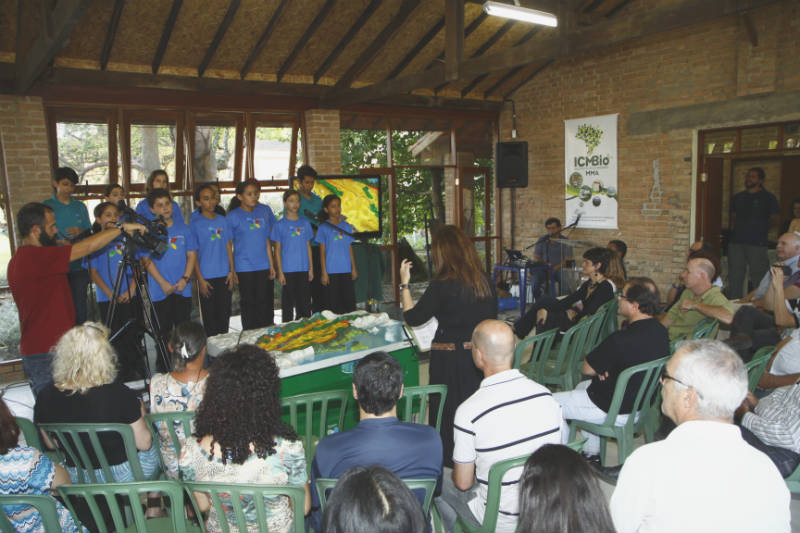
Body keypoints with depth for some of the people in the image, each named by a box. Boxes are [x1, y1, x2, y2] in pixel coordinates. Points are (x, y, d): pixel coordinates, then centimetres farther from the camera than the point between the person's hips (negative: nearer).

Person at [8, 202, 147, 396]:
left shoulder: (19, 259, 13)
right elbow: (86, 247, -19)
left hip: (35, 352, 10)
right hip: (46, 356, -10)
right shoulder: (34, 257, -19)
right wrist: (122, 227, -10)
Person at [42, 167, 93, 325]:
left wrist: (80, 232, -8)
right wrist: (60, 242, -18)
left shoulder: (80, 206, 12)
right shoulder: (46, 206, 3)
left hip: (79, 266, 2)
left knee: (79, 306, 3)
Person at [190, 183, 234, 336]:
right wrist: (200, 279, -9)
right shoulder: (195, 223, -5)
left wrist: (231, 271, 4)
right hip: (207, 277, -4)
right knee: (209, 316, 5)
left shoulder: (222, 220, 6)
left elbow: (228, 247, 10)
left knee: (224, 314, 12)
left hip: (224, 275, 4)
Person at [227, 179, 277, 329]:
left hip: (264, 266, 3)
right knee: (249, 303, 5)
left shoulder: (264, 210, 6)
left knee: (266, 303, 7)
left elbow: (267, 239, 10)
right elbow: (228, 245, -1)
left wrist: (271, 264, 8)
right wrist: (231, 270, -5)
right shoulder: (233, 216, -3)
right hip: (244, 268, -3)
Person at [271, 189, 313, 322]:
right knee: (288, 303, 4)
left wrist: (311, 268, 7)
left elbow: (308, 247, 11)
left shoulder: (305, 223, 8)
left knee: (305, 303, 8)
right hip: (288, 270, -3)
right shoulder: (280, 225, -1)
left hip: (304, 270, 3)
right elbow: (277, 250, -1)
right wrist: (280, 272, -6)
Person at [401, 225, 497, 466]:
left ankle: (450, 462, 21)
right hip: (481, 355, 6)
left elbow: (412, 318, -11)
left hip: (450, 358, -6)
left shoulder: (443, 285, -18)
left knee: (448, 413, 10)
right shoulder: (484, 281, 0)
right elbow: (492, 318, 10)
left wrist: (404, 283, -3)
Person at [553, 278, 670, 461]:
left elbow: (586, 369, -20)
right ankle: (592, 453, 36)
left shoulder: (621, 339, -33)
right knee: (582, 386, 32)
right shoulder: (660, 331, -5)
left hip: (614, 410, -9)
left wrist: (599, 370, 1)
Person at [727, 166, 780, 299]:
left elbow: (774, 219, 5)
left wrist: (759, 228, 1)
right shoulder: (737, 197, 14)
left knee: (758, 277, -3)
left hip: (757, 243, -4)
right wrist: (737, 228, 7)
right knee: (734, 277, 8)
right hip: (736, 241, 4)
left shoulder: (768, 197, 2)